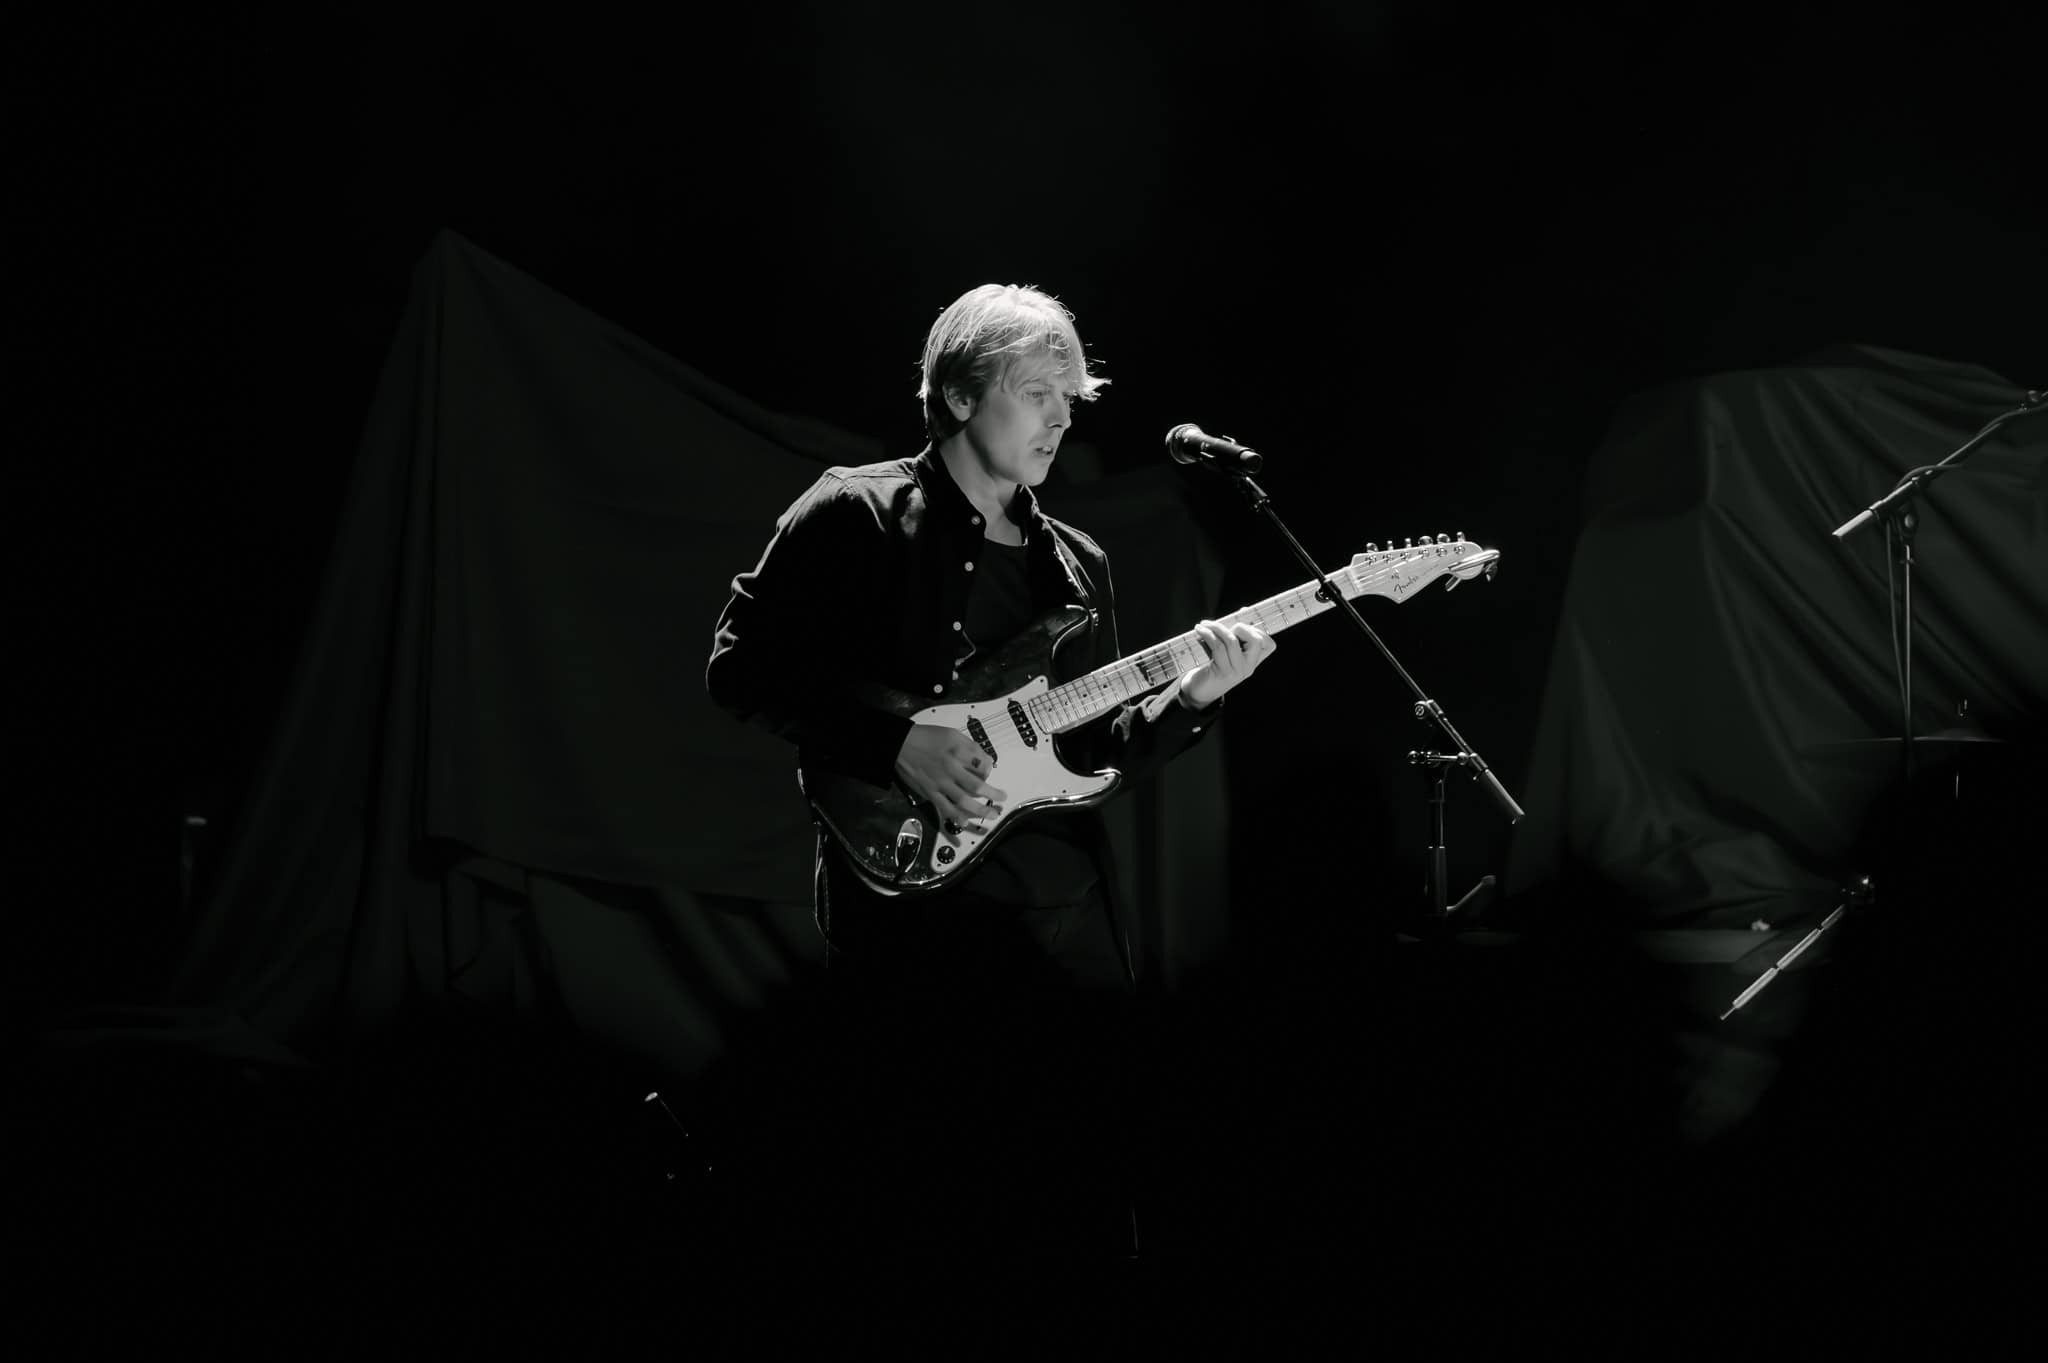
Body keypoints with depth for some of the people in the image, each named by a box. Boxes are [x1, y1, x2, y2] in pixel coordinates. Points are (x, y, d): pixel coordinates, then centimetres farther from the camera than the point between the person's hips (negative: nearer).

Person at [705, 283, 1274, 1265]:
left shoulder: (1078, 565, 16)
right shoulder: (856, 516, -2)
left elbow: (1089, 754, 17)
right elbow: (739, 667, -6)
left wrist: (1189, 698, -1)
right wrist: (895, 745, -14)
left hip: (1070, 916, 6)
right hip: (910, 893, -5)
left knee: (1078, 1201, 7)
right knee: (918, 1200, -2)